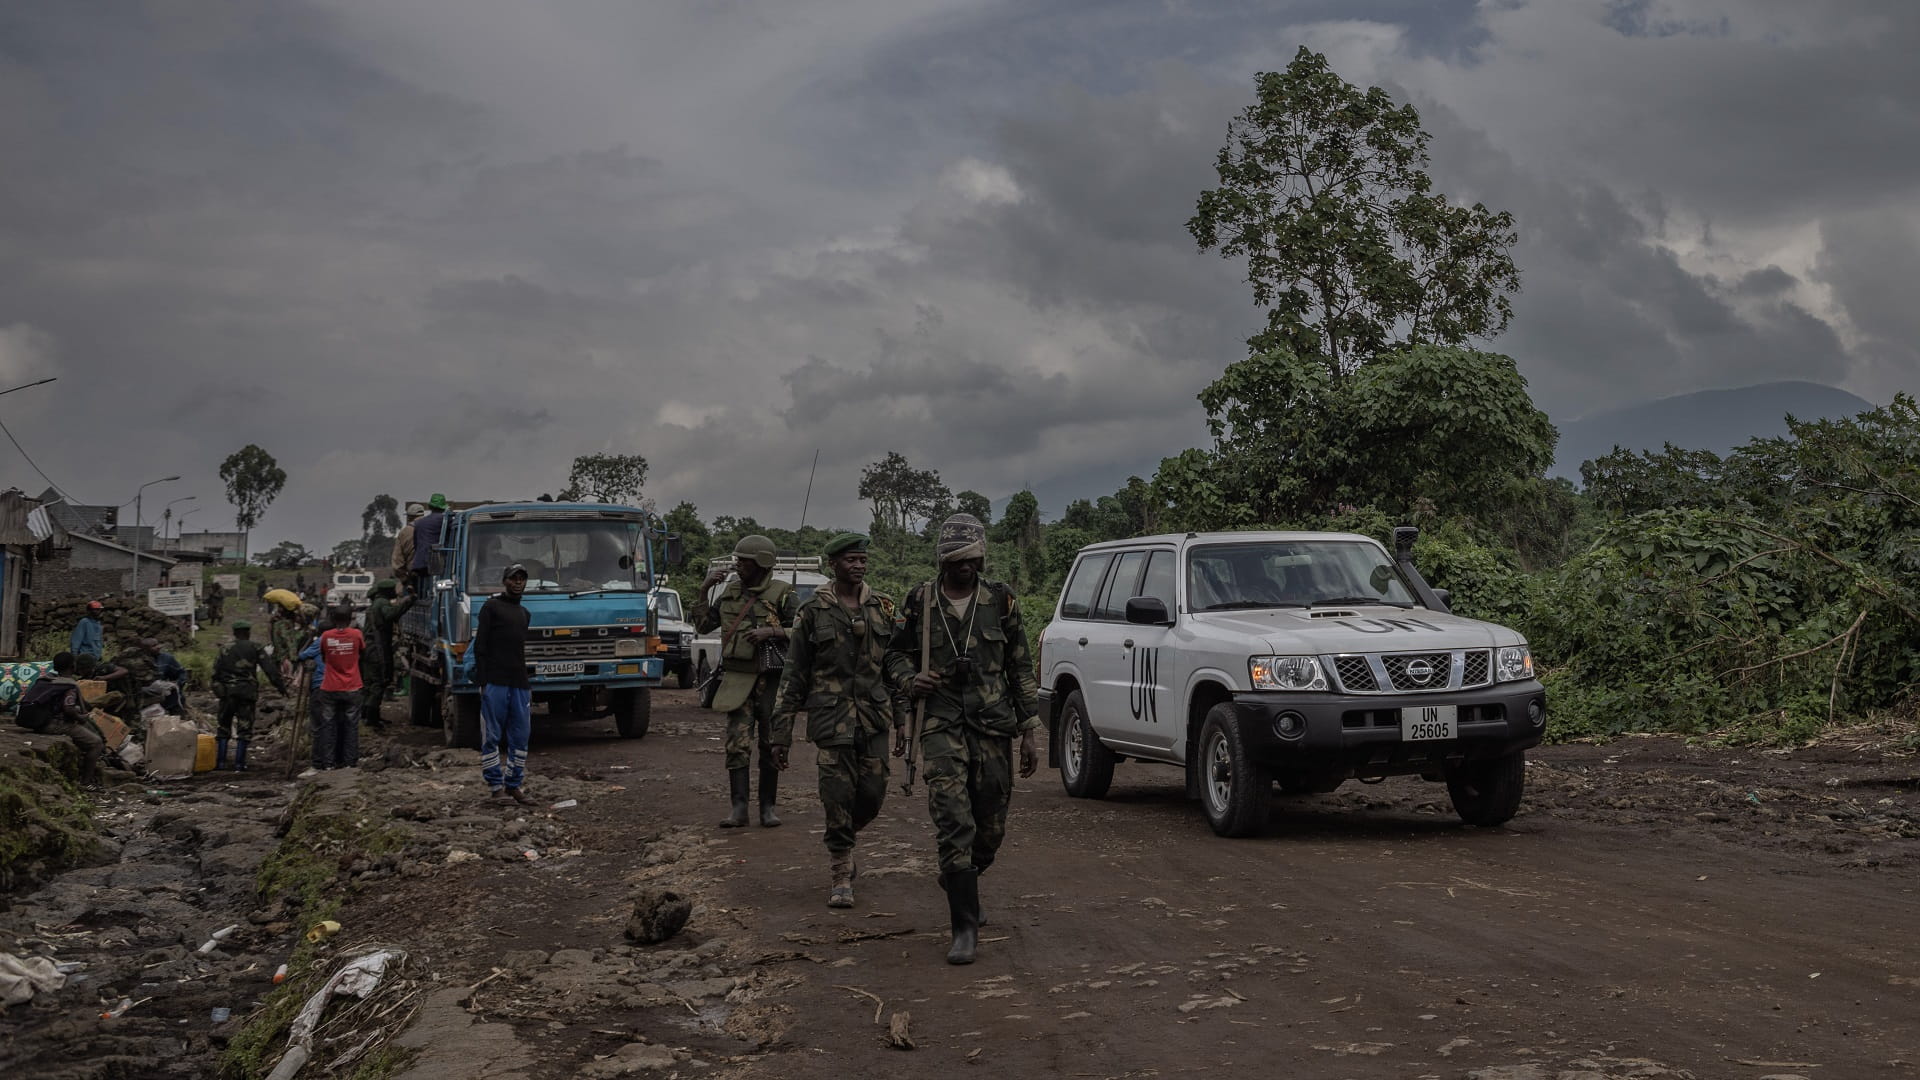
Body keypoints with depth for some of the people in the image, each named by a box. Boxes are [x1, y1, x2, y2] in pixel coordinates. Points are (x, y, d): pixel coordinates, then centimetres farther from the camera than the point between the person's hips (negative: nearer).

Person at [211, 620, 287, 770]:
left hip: (227, 691, 2)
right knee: (244, 728, 3)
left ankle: (220, 761, 6)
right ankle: (239, 763, -1)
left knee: (223, 727, 11)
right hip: (247, 691, -2)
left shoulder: (225, 649, 11)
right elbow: (269, 668, -3)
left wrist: (217, 690, 12)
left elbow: (216, 673, 6)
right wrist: (281, 686, -2)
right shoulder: (255, 647, 3)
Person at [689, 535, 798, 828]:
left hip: (771, 680, -3)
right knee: (737, 744, -5)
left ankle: (767, 807, 13)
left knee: (771, 746, 3)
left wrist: (770, 631, -17)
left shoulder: (781, 593, -1)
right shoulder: (730, 591, 12)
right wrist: (704, 589, 7)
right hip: (737, 679, 3)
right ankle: (739, 809, -4)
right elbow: (703, 625, 15)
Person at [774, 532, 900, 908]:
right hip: (831, 718, -3)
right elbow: (794, 674, 3)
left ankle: (842, 838, 32)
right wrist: (782, 730, 1)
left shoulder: (883, 609, 8)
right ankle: (841, 878, 7)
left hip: (873, 718, 3)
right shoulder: (813, 612, 1)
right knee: (838, 797, -4)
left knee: (872, 794, 2)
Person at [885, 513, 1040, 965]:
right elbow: (897, 654, 15)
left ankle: (957, 882, 39)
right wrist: (911, 679, -9)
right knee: (955, 826, -13)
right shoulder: (920, 601, 4)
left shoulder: (1000, 601, 5)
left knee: (990, 830, 8)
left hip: (994, 726, 2)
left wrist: (1029, 732, 5)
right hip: (942, 726, -2)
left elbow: (1021, 668, 9)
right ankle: (965, 928, -7)